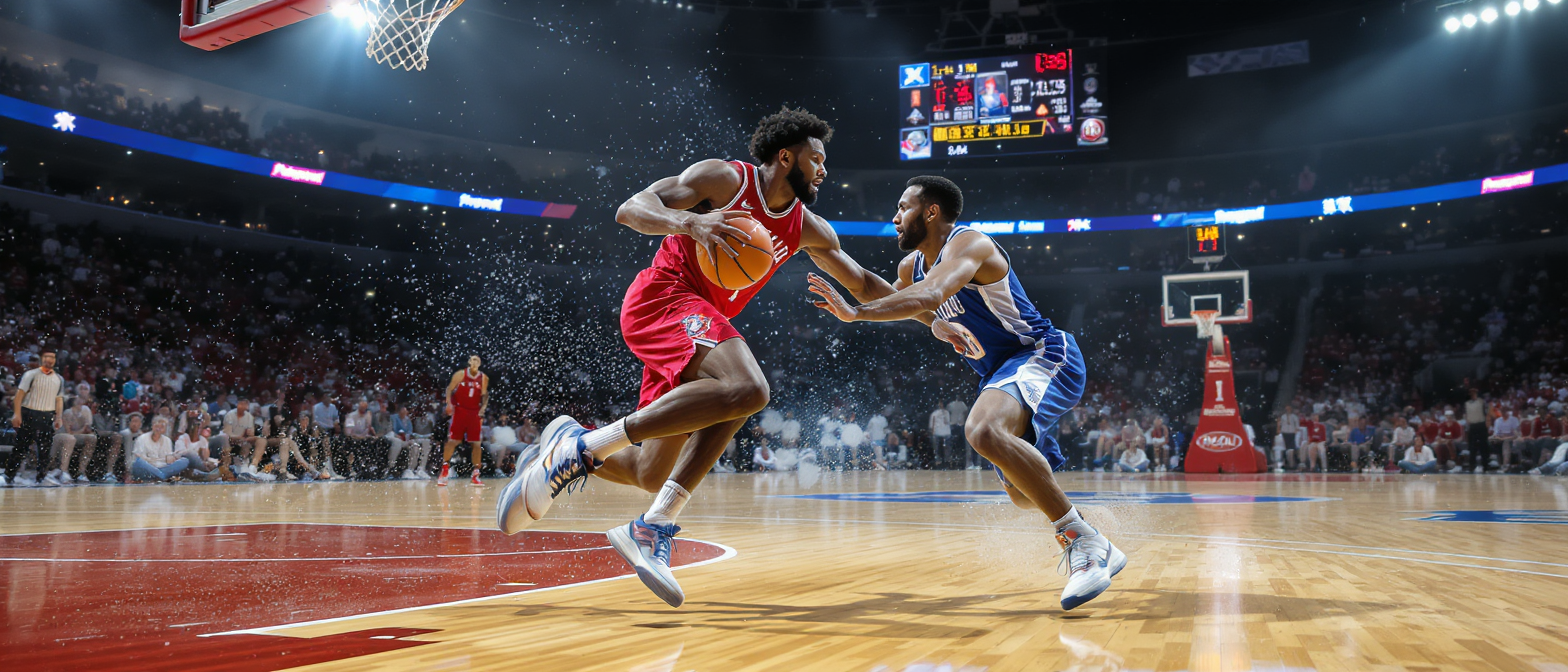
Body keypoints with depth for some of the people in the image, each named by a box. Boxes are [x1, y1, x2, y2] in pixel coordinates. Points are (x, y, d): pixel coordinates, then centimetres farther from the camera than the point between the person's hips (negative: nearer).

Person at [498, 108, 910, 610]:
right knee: (746, 388, -35)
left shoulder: (808, 229, 15)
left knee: (653, 477, 1)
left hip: (698, 328, 8)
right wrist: (690, 221, -31)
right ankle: (587, 446, -27)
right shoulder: (725, 178, -4)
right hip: (663, 295, -8)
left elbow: (865, 286, 23)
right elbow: (630, 210, -11)